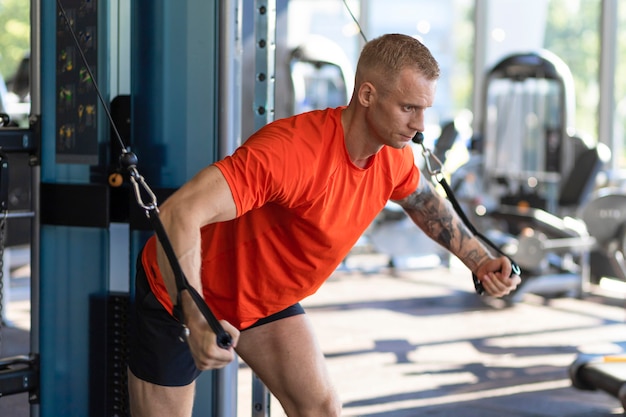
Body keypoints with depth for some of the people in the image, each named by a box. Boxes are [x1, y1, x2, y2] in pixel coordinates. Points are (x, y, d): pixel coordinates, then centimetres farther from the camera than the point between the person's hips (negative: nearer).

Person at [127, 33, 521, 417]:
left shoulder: (394, 157, -11)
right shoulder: (291, 150, -38)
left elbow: (424, 200, 16)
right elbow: (178, 213, -44)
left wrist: (480, 260, 8)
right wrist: (195, 320, -55)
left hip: (266, 297, 7)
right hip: (180, 297, -7)